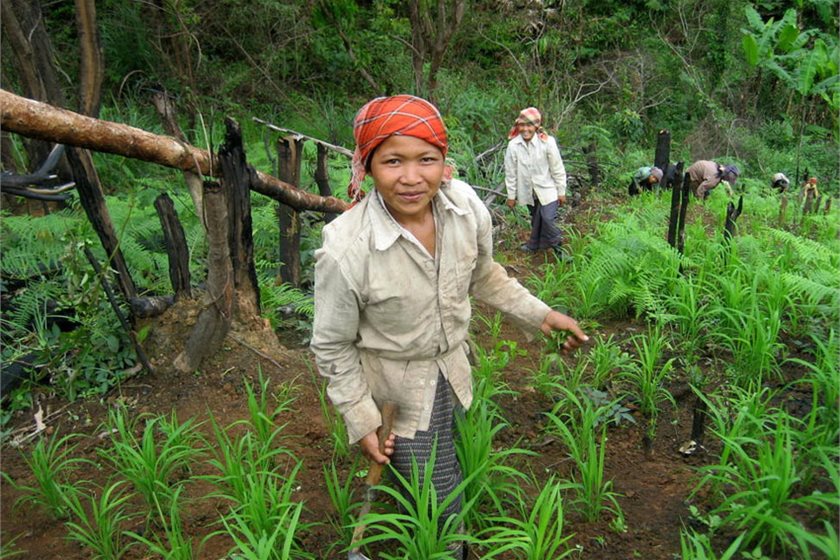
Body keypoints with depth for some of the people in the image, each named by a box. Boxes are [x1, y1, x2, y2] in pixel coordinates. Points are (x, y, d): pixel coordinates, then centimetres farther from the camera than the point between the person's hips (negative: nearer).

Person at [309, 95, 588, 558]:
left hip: (453, 369, 5)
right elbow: (332, 346, -15)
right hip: (395, 391, -4)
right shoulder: (345, 250, -31)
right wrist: (361, 423, -10)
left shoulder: (466, 206, -18)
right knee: (439, 507, 5)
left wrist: (540, 314, 3)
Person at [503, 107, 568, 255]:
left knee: (548, 219, -11)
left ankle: (559, 248, 11)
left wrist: (561, 192, -4)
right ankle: (534, 245, 41)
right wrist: (511, 195, 2)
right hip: (528, 191, 3)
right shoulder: (513, 145, -14)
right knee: (535, 219, 20)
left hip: (547, 189, -3)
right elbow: (510, 172, -4)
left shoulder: (547, 142, -19)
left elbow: (557, 169, -10)